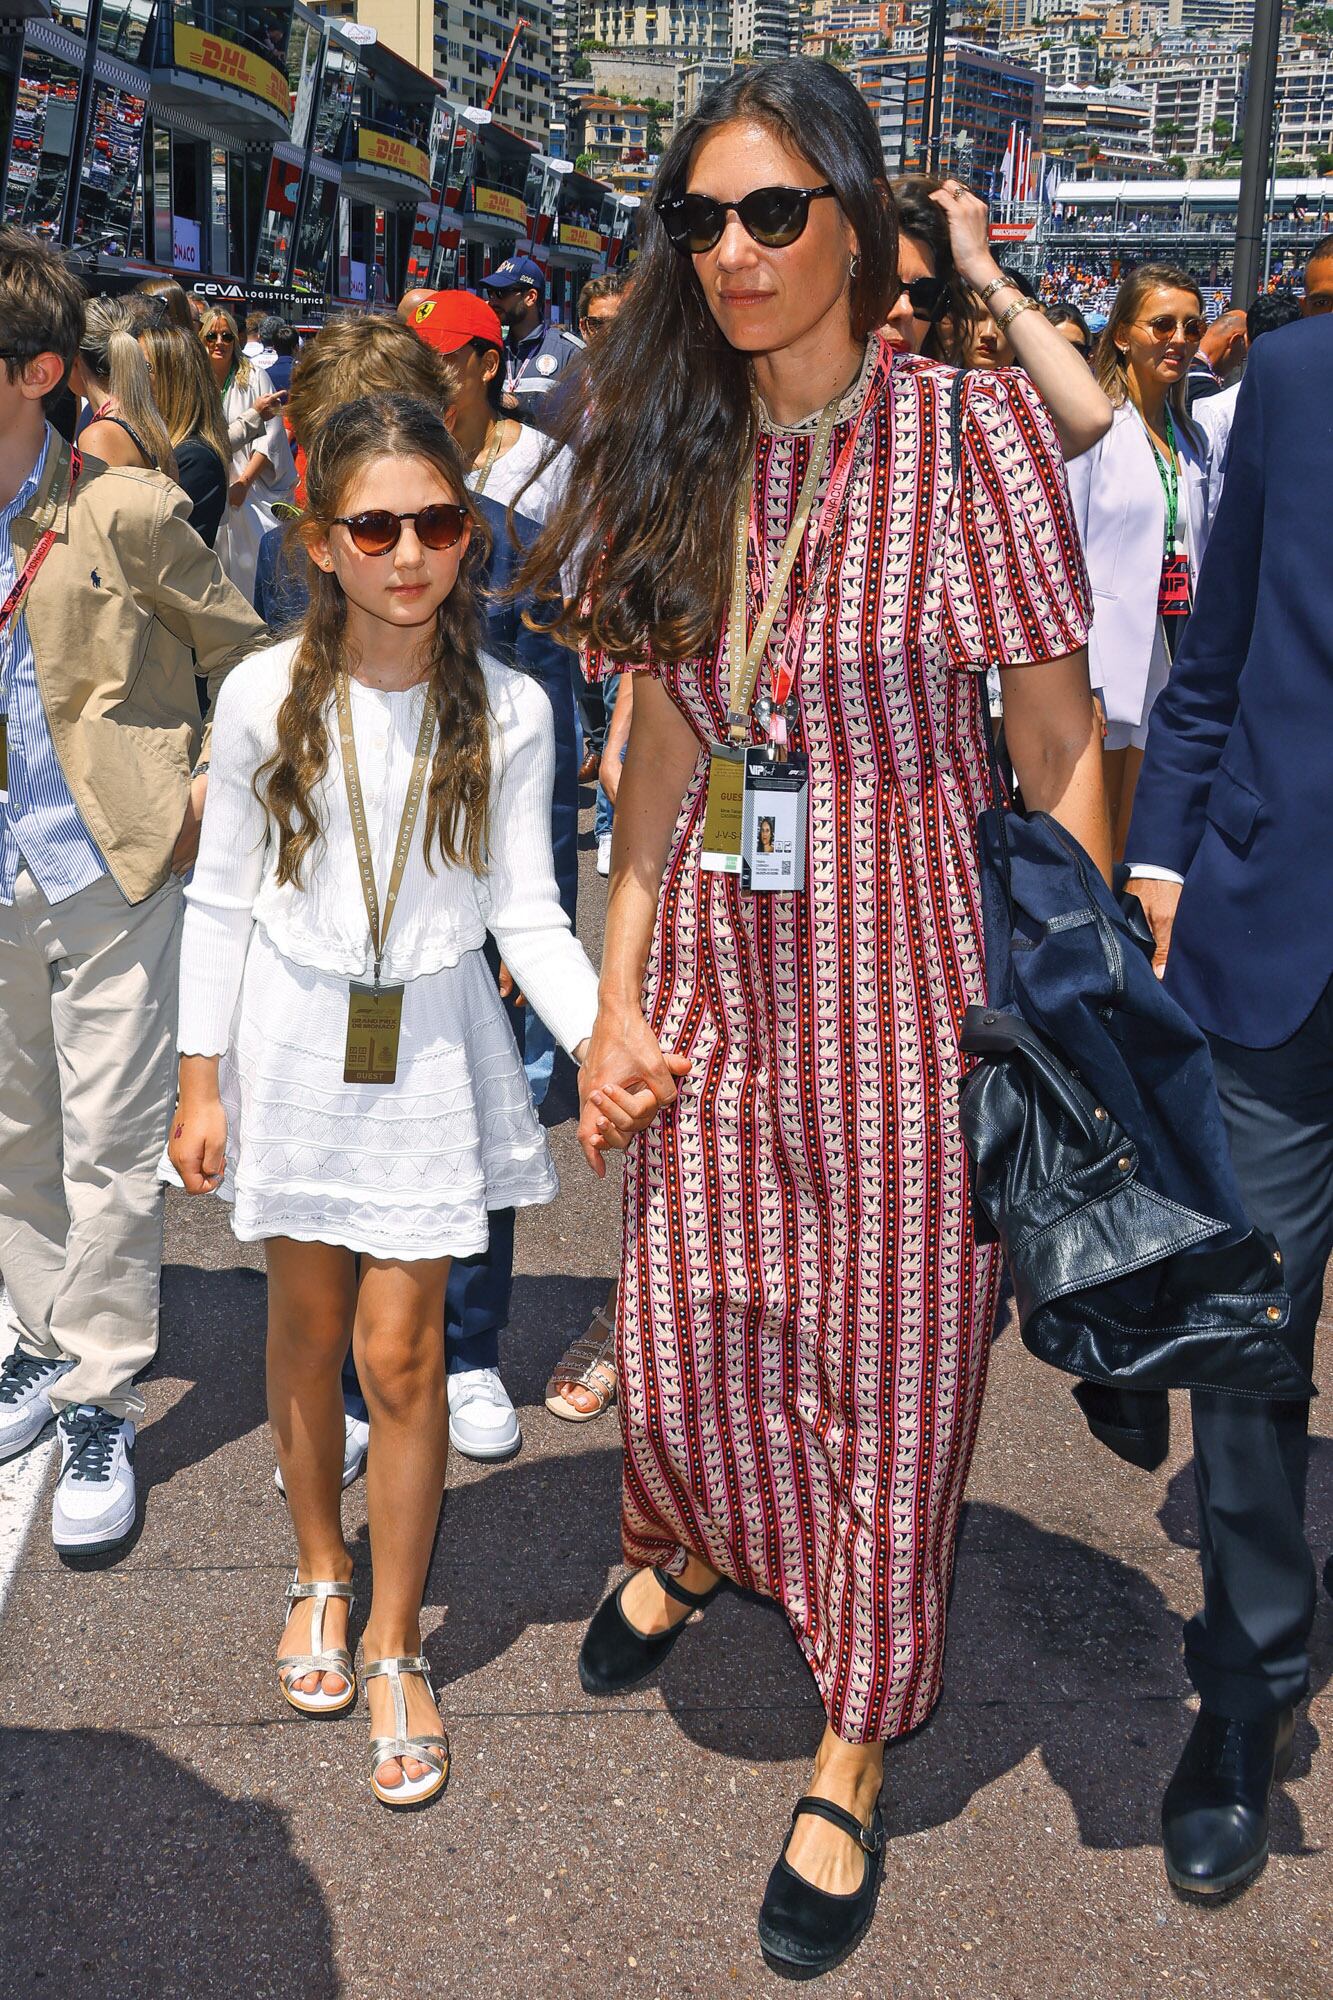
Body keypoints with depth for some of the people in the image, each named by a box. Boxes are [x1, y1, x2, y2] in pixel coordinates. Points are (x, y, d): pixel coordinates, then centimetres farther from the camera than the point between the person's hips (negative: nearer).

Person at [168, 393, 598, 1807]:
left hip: (431, 1044, 0)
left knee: (400, 1349, 2)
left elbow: (526, 912, -7)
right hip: (292, 1037, 1)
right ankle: (321, 1572, 38)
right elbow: (221, 898, -2)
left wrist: (606, 1036, -23)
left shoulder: (507, 711, -8)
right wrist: (200, 1080, -2)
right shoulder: (267, 695, -8)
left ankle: (395, 1646, 19)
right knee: (306, 1323, 14)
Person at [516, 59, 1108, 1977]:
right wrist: (616, 997, 3)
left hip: (905, 971, -4)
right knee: (682, 1327, 14)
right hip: (714, 975, 4)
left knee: (891, 1362, 7)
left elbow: (1060, 745, -7)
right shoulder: (680, 453, 5)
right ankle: (689, 1546, 50)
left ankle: (852, 1762, 28)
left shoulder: (971, 427, -9)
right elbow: (660, 739, 7)